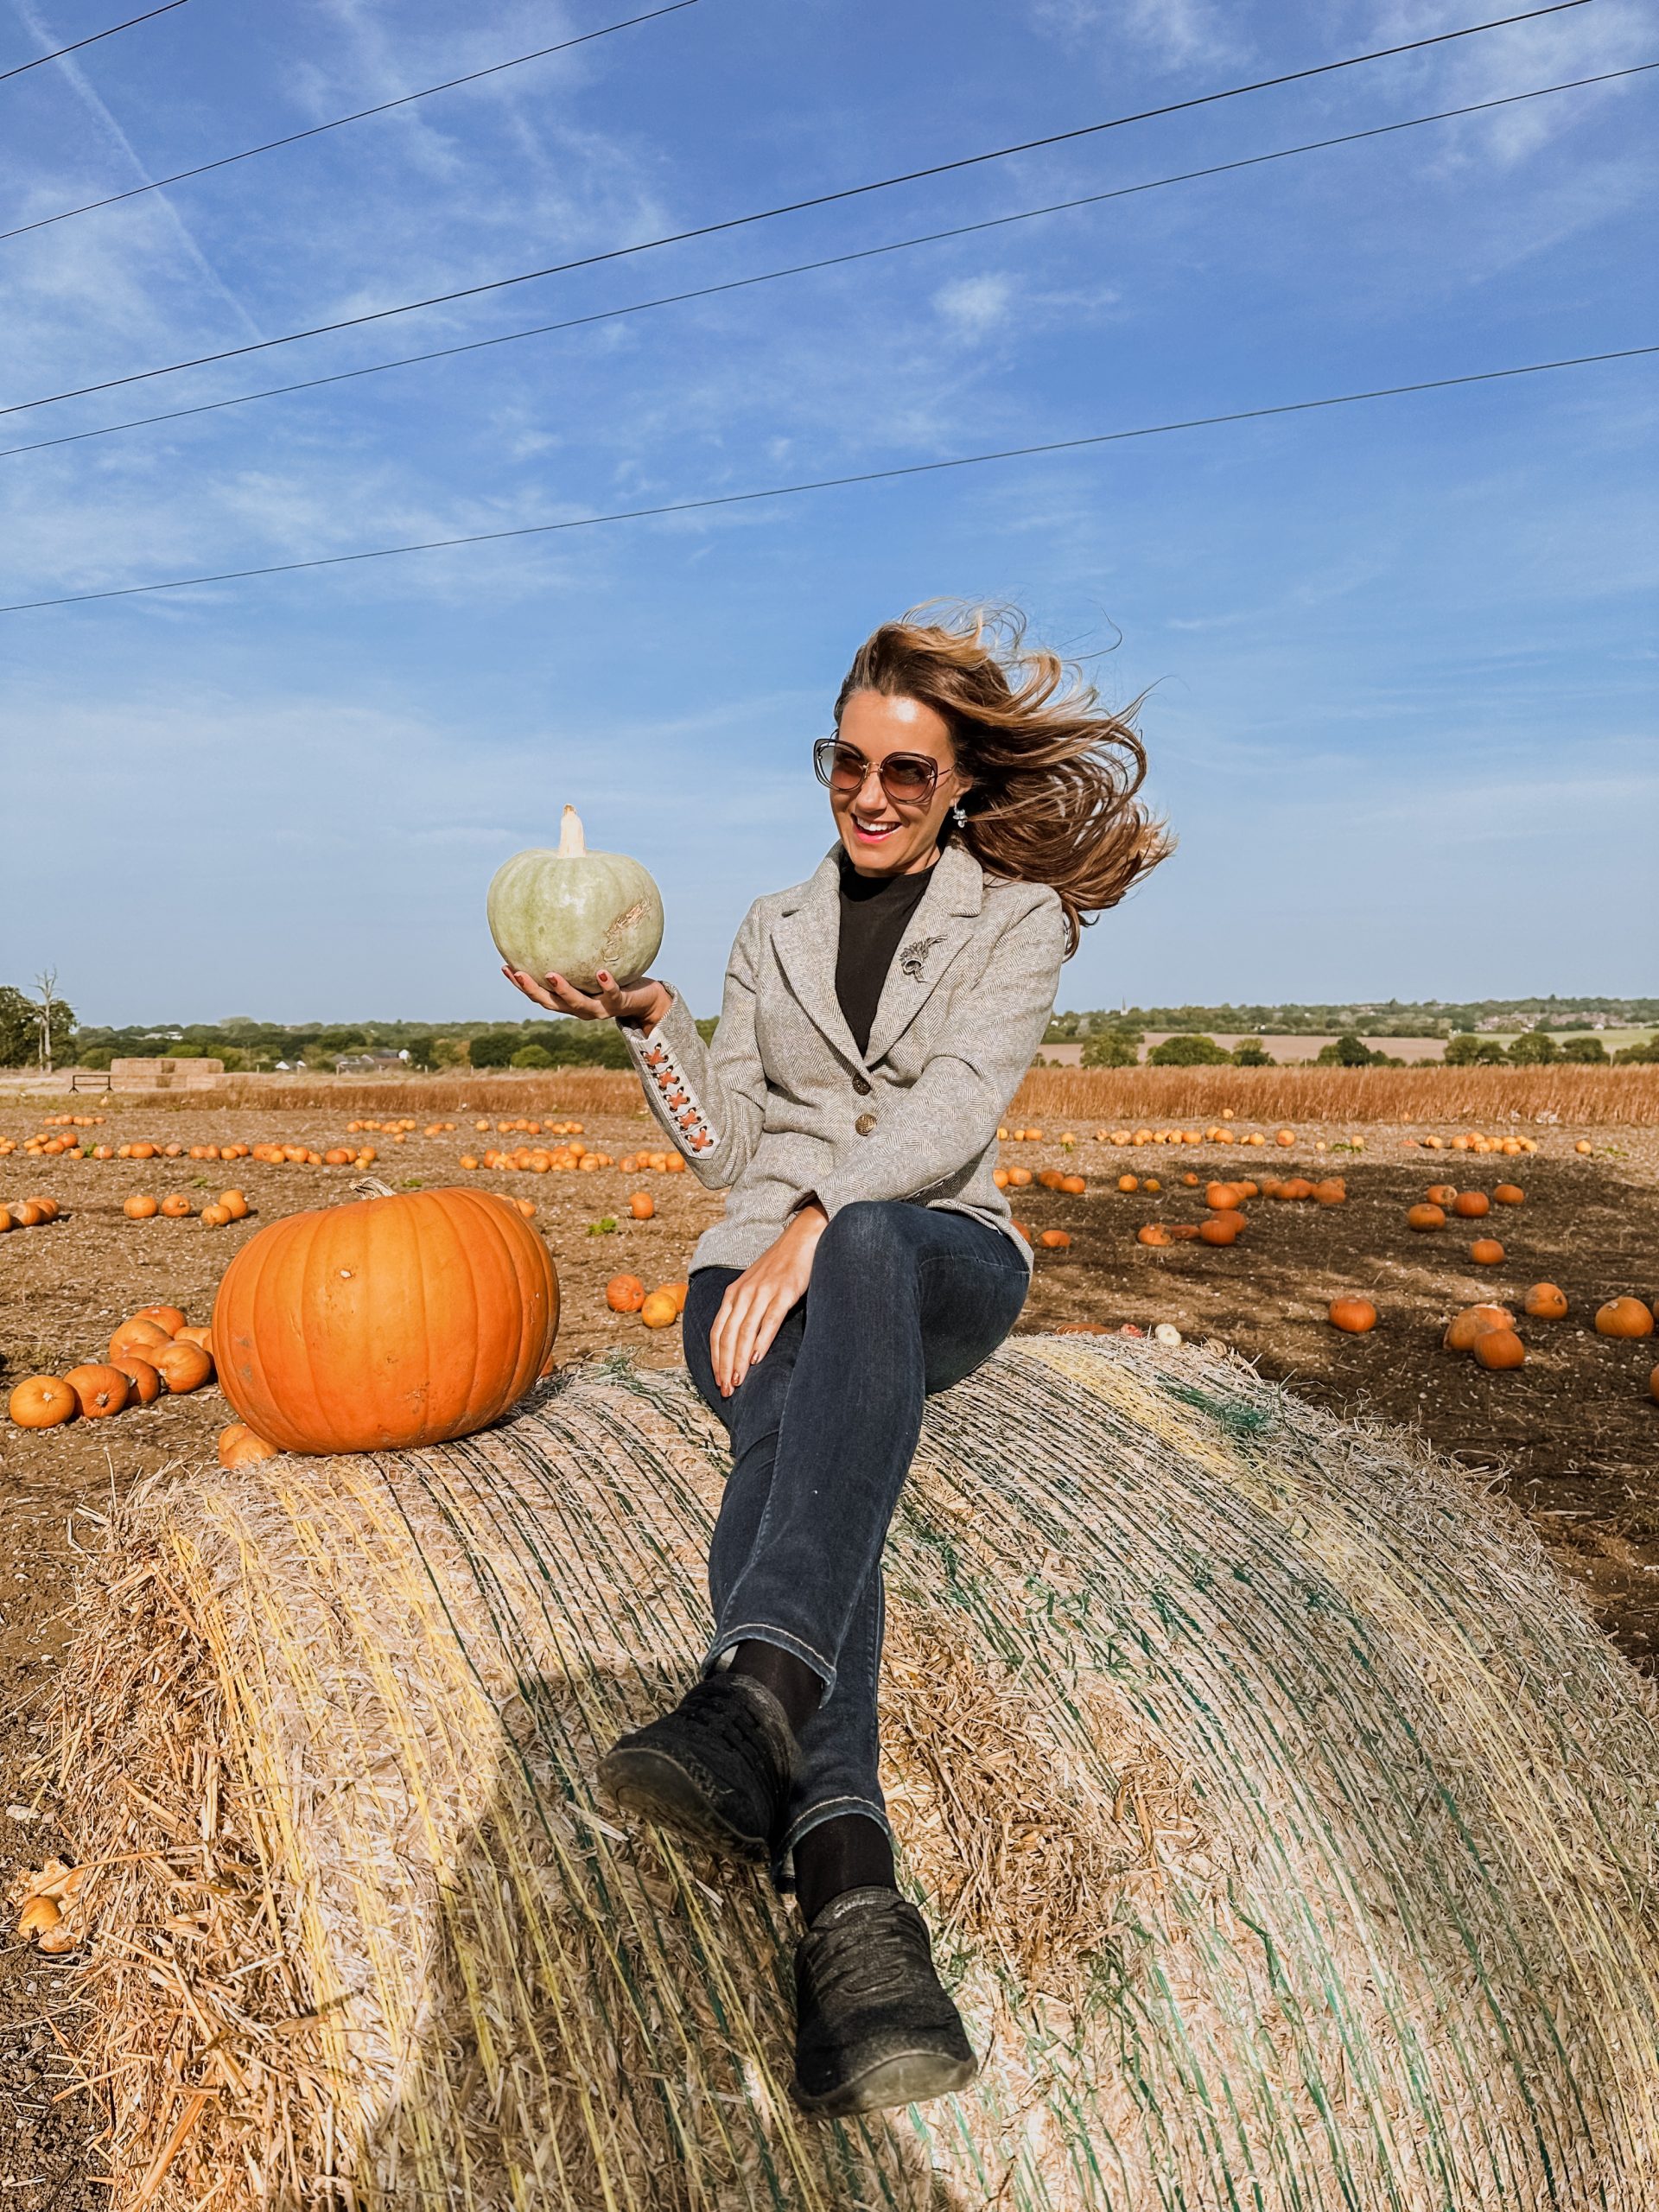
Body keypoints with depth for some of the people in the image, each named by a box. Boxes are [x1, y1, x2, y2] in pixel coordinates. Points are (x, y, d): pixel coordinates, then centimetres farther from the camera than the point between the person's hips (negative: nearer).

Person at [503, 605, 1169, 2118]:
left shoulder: (1020, 917, 7)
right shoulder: (776, 931, 18)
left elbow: (957, 1107, -11)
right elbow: (728, 1146, 12)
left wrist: (814, 1228, -27)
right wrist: (652, 1019, -4)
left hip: (942, 1263, -2)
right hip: (765, 1265, 3)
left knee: (872, 1251, -41)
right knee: (794, 1429, -34)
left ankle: (752, 1700, -56)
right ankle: (851, 1900, -46)